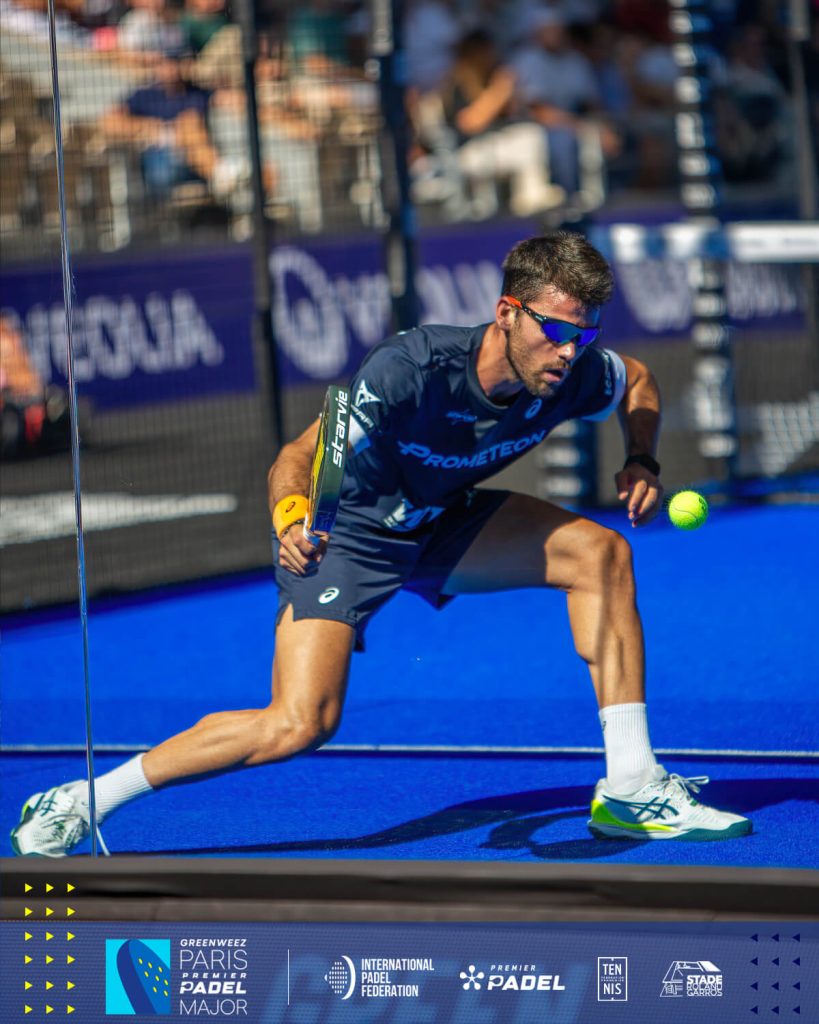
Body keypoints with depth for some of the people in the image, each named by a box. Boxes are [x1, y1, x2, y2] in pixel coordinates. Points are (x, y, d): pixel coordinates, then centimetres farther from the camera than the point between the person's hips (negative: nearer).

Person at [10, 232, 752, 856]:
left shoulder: (572, 376, -19)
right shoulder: (411, 370, -35)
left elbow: (637, 381, 6)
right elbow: (295, 461, -32)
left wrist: (642, 463, -12)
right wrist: (292, 523, -54)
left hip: (440, 525, 6)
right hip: (348, 534, -6)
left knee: (601, 553, -12)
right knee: (300, 724, -24)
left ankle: (631, 788, -5)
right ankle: (76, 804, -12)